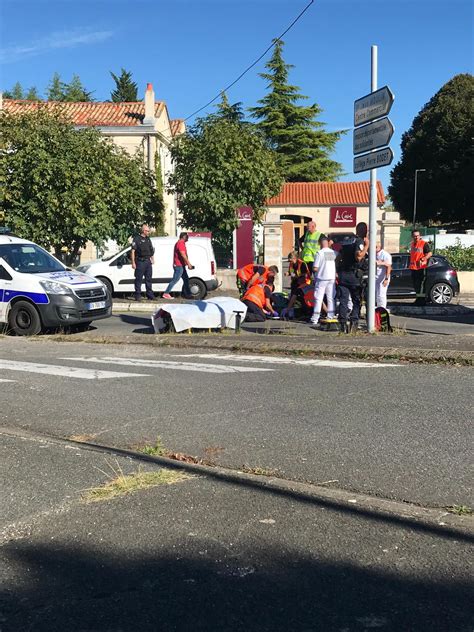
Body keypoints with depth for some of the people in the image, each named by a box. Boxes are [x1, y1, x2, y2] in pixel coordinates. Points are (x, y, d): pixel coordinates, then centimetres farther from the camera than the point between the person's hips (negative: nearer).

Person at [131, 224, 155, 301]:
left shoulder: (148, 239, 15)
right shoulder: (136, 239, -6)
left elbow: (152, 250, 24)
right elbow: (133, 251, -9)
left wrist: (152, 258, 15)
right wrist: (133, 262, -14)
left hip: (148, 261, 6)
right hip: (140, 262, -6)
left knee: (149, 279, 9)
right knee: (138, 279, -2)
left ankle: (150, 296, 14)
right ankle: (138, 296, 2)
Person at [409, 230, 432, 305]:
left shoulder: (424, 243, -7)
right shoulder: (412, 244, 15)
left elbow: (430, 253, -12)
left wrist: (423, 259, -26)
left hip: (421, 267, -8)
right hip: (413, 267, 8)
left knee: (421, 284, -8)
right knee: (415, 284, 12)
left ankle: (422, 299, -4)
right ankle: (418, 298, 22)